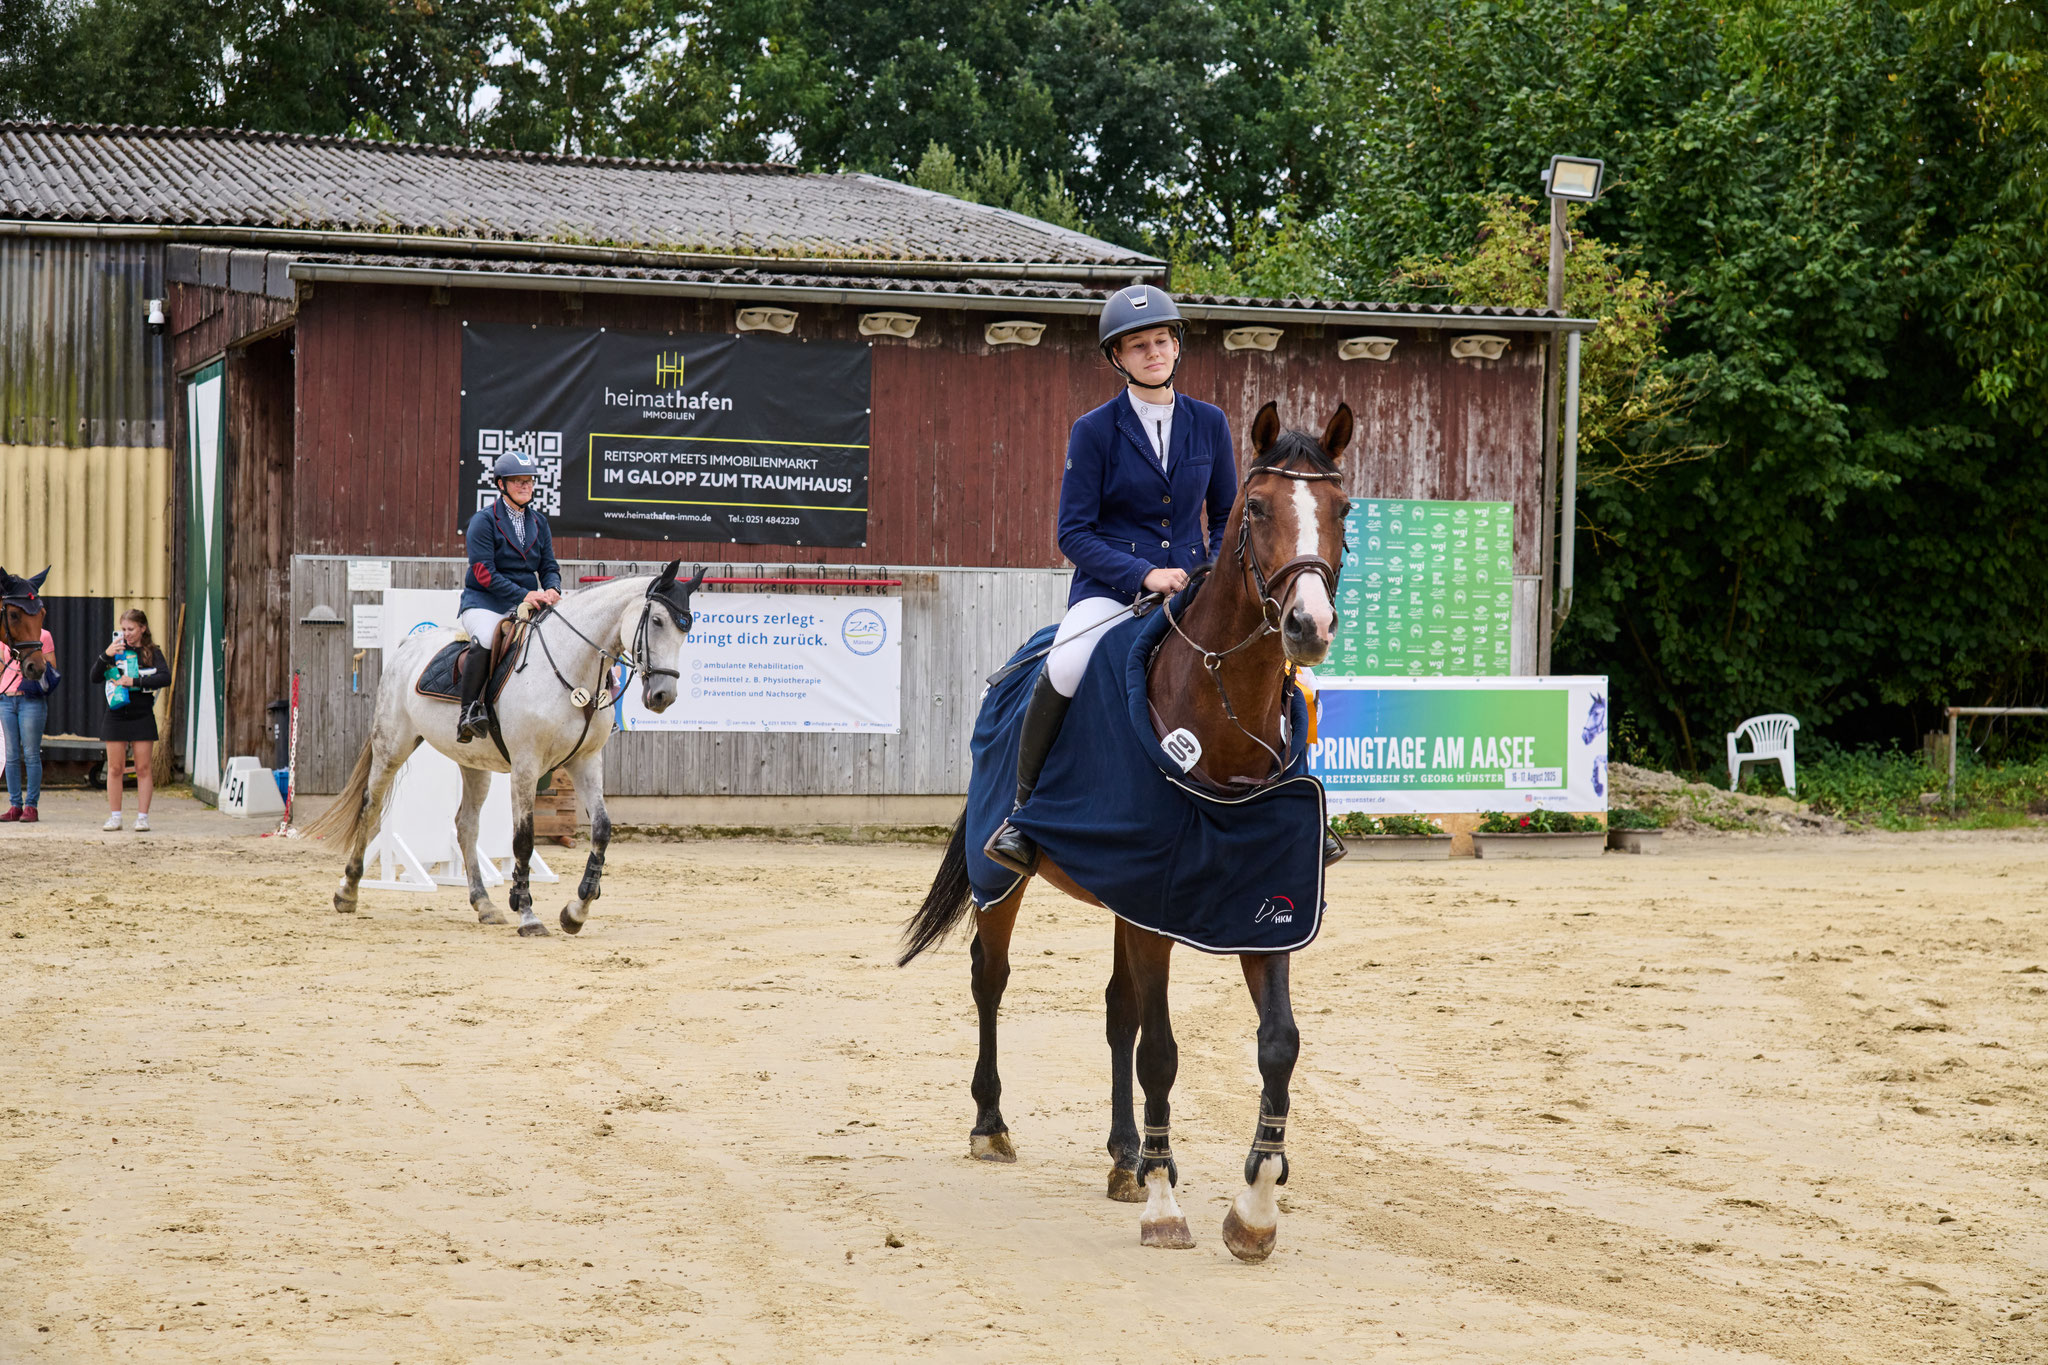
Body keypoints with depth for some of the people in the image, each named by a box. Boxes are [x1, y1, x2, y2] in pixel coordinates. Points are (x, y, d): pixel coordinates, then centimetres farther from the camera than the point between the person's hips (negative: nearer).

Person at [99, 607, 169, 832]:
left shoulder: (152, 652, 2)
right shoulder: (117, 650, 6)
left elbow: (165, 678, -13)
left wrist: (135, 681, -18)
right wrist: (105, 656, -16)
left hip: (142, 717, -2)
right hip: (116, 715, 2)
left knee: (144, 769, 0)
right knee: (115, 768, 4)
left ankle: (142, 817, 5)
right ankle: (114, 817, 10)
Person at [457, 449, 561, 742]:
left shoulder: (538, 522, 14)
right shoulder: (484, 520, -4)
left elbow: (549, 566, 14)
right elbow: (484, 573, -12)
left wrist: (551, 589, -11)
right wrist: (523, 595, -23)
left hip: (527, 602, 5)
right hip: (484, 601, -5)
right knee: (486, 638, -37)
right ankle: (468, 712, -28)